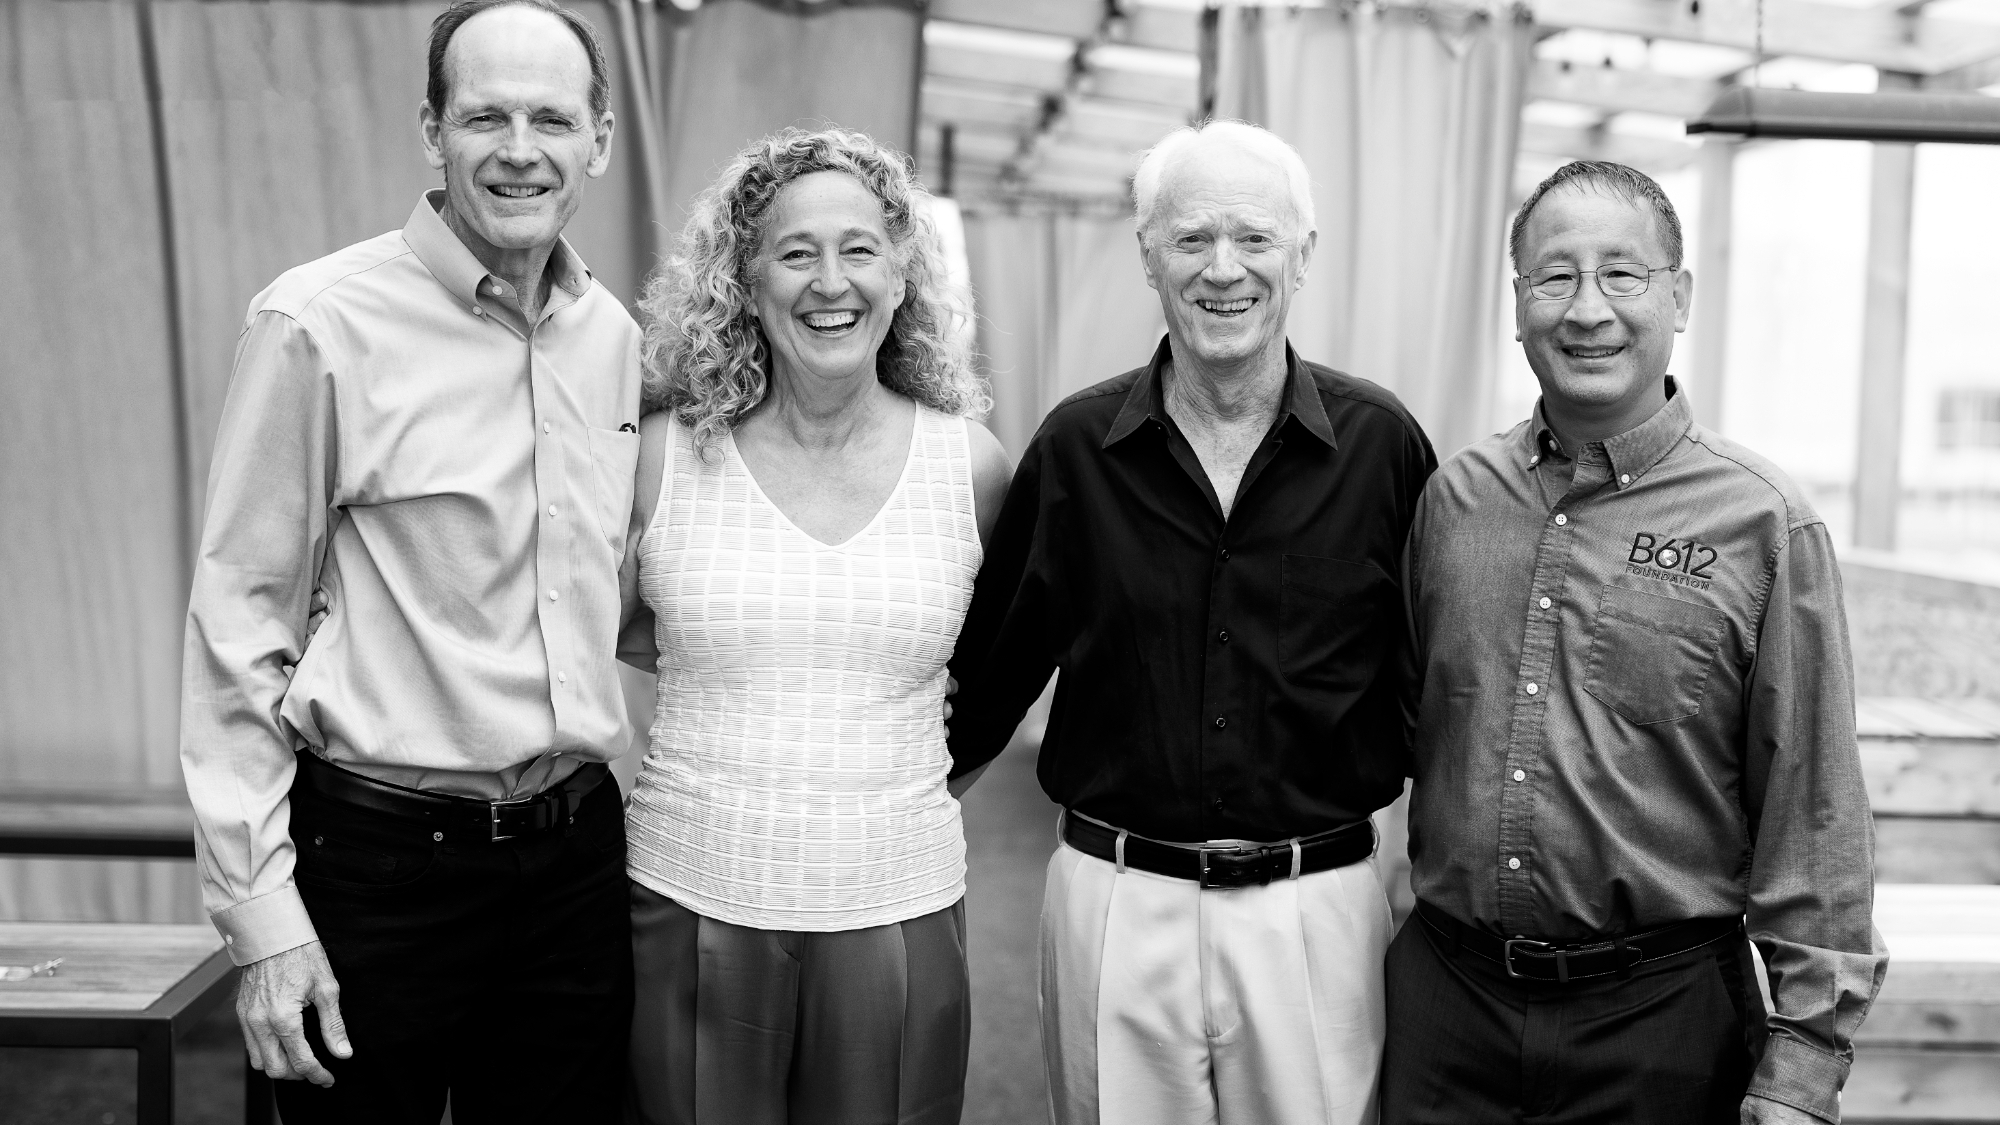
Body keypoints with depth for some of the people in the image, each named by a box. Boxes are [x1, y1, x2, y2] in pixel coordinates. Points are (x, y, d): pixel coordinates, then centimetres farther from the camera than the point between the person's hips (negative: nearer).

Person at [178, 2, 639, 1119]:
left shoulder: (614, 335, 6)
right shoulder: (320, 324, -11)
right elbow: (239, 622, -9)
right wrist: (260, 911, -10)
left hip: (576, 851, 5)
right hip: (385, 859, -5)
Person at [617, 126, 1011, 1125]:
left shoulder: (971, 466, -1)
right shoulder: (662, 453, -4)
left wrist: (925, 775, 8)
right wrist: (710, 653, 3)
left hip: (896, 917, 1)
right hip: (688, 904, 0)